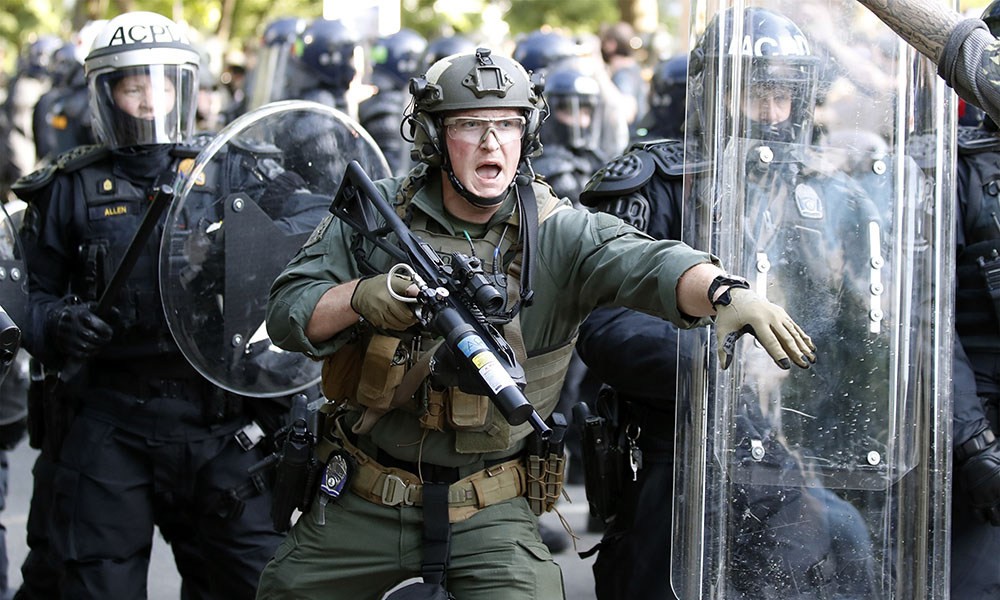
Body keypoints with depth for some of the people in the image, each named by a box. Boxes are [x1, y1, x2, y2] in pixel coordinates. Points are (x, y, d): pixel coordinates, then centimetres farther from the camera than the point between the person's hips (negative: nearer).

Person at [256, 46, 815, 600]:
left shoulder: (559, 234, -8)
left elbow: (649, 264, -26)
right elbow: (287, 314, -3)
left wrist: (724, 291, -47)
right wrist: (361, 298, -24)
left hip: (488, 515, -2)